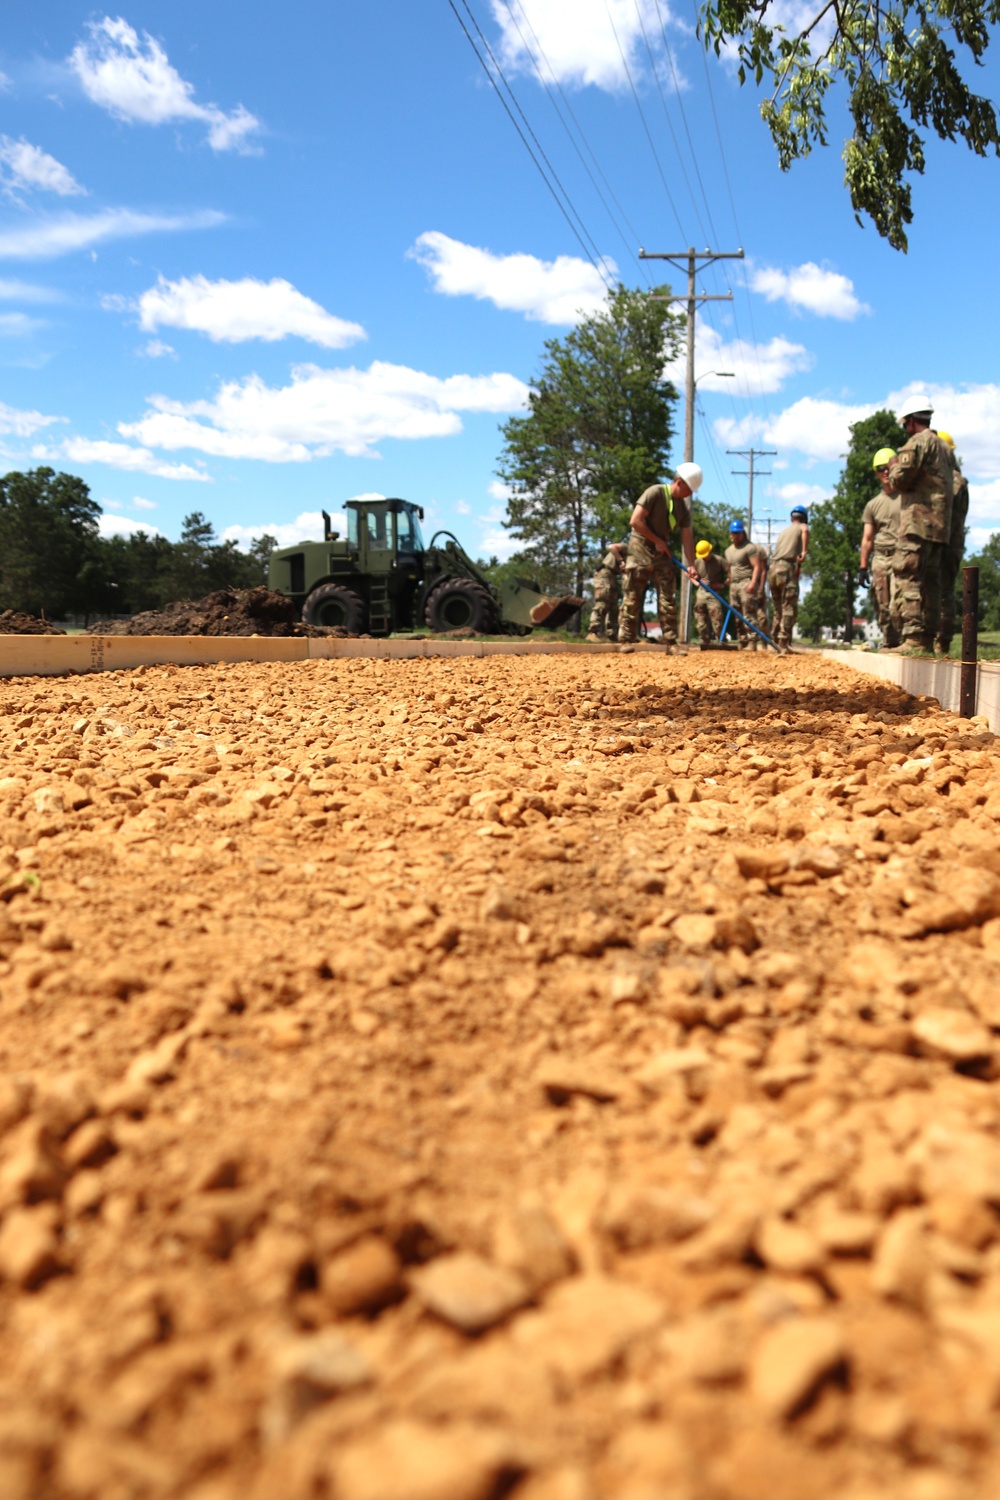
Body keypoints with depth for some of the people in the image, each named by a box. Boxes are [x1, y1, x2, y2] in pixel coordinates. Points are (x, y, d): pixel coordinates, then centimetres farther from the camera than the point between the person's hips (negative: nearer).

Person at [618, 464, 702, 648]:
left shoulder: (683, 506, 6)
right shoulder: (655, 493, -14)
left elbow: (687, 535, 5)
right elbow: (635, 521, -20)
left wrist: (691, 564, -4)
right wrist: (657, 541, -13)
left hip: (662, 552, 6)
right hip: (640, 549, -6)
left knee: (668, 599, 2)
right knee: (633, 598, -4)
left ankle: (671, 643, 4)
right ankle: (626, 640, 1)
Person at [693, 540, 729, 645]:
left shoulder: (719, 560, -6)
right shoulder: (697, 562, 7)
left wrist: (723, 584, -13)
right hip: (701, 592, 5)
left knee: (716, 620, -11)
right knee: (701, 620, 6)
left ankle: (720, 640, -6)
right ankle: (704, 641, 15)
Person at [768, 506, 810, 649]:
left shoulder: (783, 531, 27)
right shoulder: (801, 527, 8)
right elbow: (805, 530, -17)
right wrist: (804, 551, -17)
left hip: (773, 569, 7)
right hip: (787, 568, -7)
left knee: (778, 609, 14)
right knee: (789, 609, -8)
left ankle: (776, 642, 14)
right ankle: (783, 643, -17)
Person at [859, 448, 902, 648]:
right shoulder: (873, 505, 16)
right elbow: (867, 539, 15)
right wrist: (863, 567, 7)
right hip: (879, 559, 4)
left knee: (897, 607, -18)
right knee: (883, 608, 2)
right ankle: (889, 645, 9)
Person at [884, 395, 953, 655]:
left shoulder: (918, 441, -6)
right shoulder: (944, 447, 22)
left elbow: (900, 479, -11)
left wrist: (894, 468, 10)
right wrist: (896, 487, 20)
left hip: (918, 523, -9)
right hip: (941, 526, 9)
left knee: (908, 578, -12)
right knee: (930, 583, 8)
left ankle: (913, 639, -20)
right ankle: (927, 639, 9)